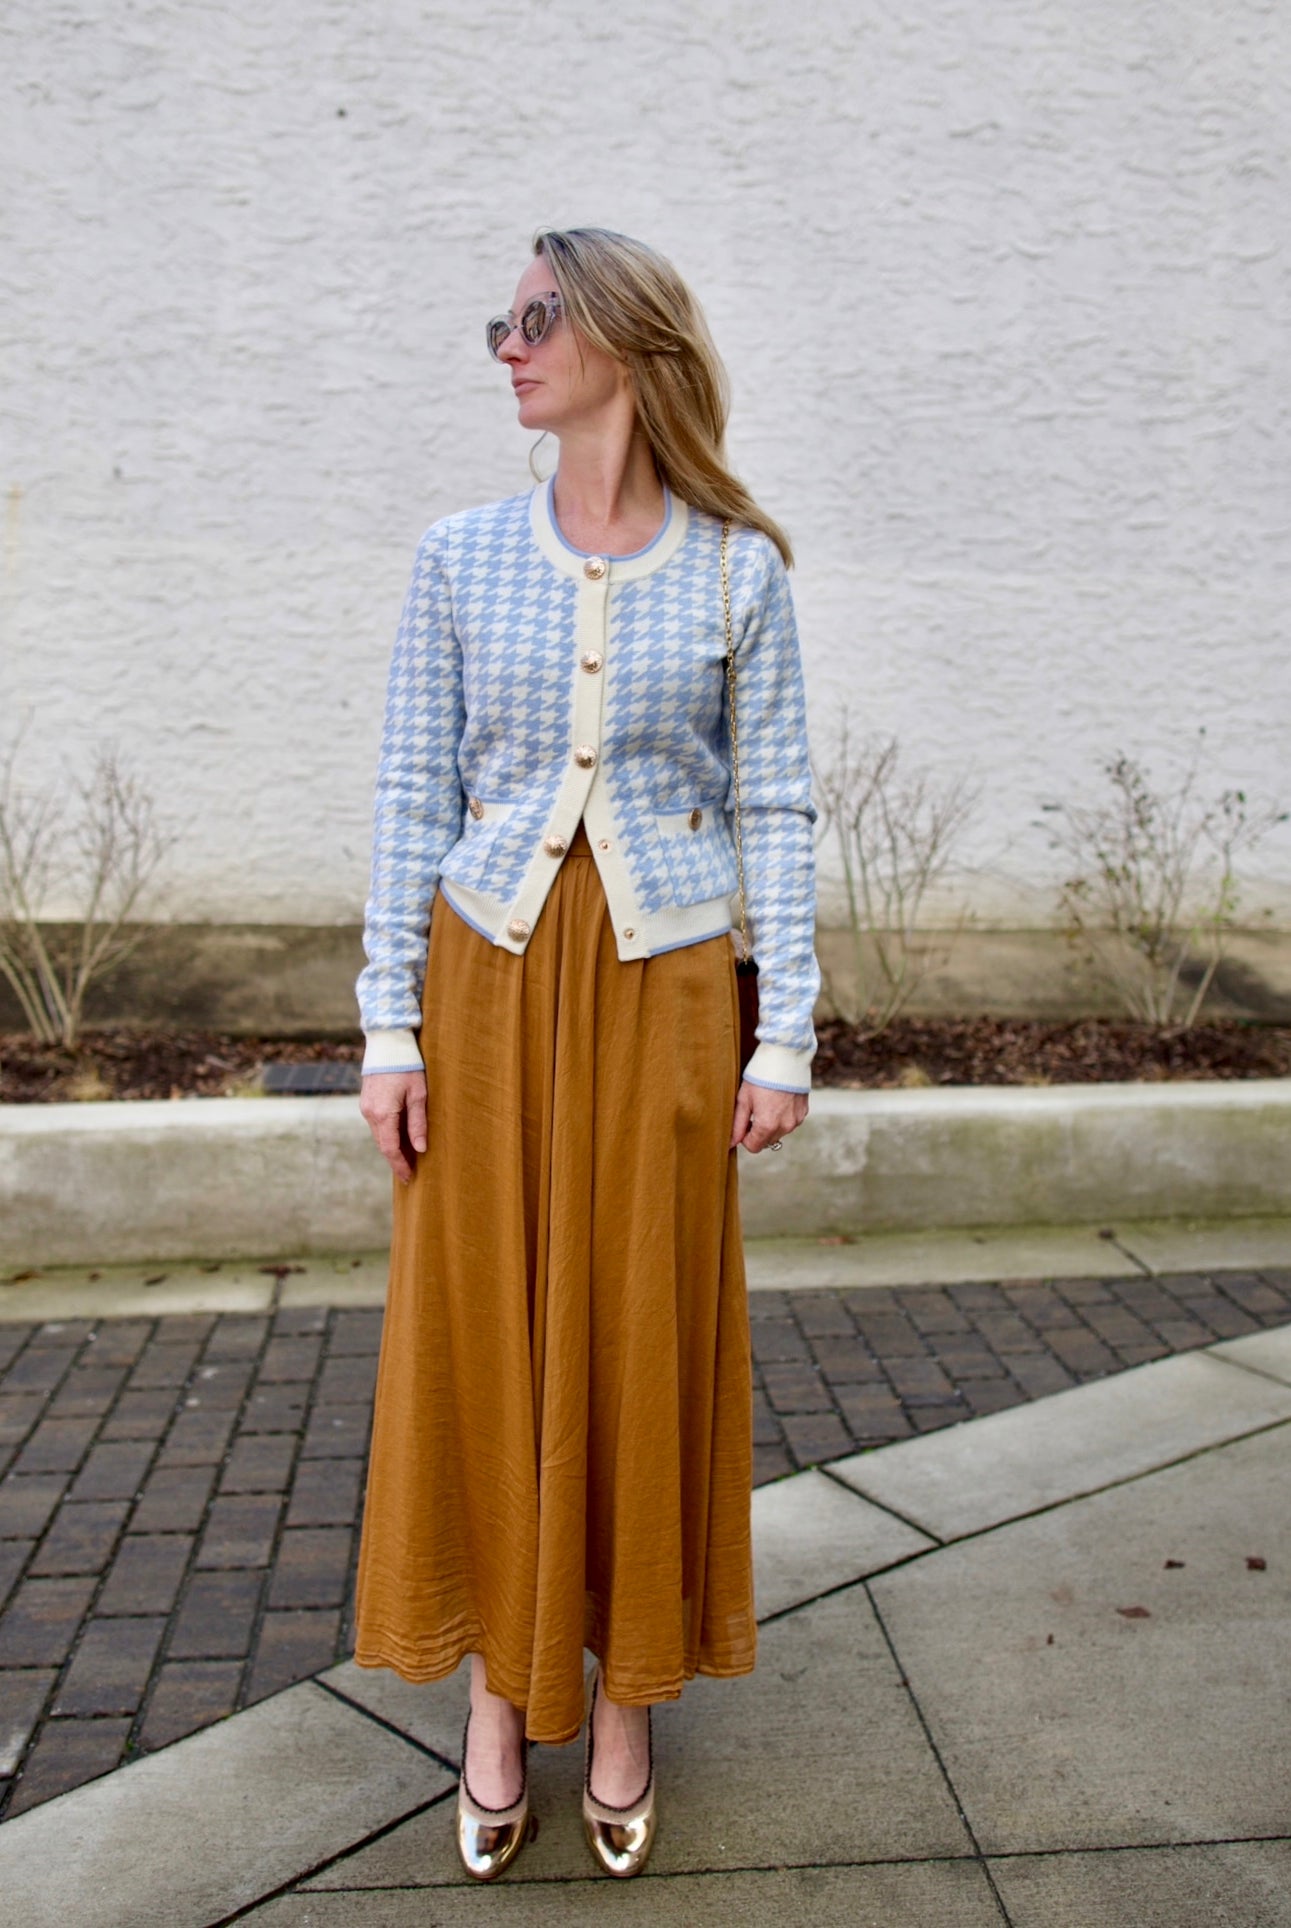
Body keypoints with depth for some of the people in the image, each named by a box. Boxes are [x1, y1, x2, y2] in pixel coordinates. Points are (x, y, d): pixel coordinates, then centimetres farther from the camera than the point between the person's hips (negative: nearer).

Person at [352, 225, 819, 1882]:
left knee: (645, 1332, 7)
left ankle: (623, 1695, 28)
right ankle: (498, 1687, 28)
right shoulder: (459, 558, 3)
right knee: (480, 1320, 7)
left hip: (664, 981, -1)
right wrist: (391, 1026, -2)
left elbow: (774, 808, 1)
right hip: (488, 972, 1)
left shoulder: (737, 570, 0)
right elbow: (410, 797, 3)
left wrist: (785, 1034, -3)